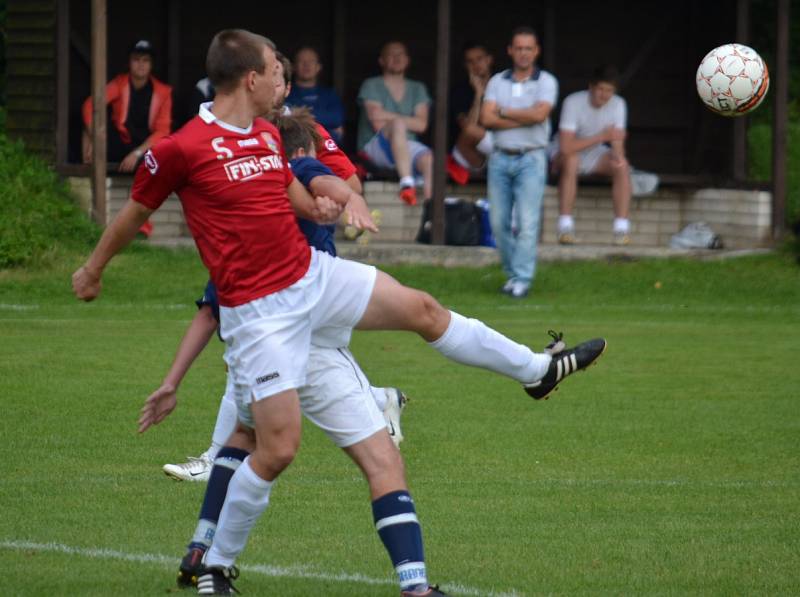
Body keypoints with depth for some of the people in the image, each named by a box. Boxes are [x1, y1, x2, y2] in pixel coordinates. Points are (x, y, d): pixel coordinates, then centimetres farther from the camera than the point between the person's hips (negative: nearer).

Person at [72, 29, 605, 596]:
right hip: (260, 310, -7)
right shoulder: (182, 148, -16)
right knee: (278, 448, -10)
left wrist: (323, 205, 2)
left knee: (422, 310, 13)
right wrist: (93, 269, 11)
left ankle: (535, 370, 33)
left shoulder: (269, 134, 7)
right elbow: (135, 211, -2)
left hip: (314, 274, 7)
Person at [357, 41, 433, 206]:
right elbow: (377, 123, -6)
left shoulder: (417, 89, 20)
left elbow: (421, 124, 3)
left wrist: (389, 117, -2)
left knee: (429, 158, -33)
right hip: (374, 147, -3)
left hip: (407, 148, 3)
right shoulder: (371, 86, 9)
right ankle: (406, 183, -53)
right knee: (398, 125, -37)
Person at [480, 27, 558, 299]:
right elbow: (487, 118, -4)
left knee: (528, 222, -11)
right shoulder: (497, 81, 10)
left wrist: (505, 112, -4)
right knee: (499, 222, 3)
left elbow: (539, 113, -15)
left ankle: (522, 279, -10)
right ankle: (512, 272, 16)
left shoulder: (546, 82, 3)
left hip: (530, 159, -3)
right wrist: (524, 119, -10)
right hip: (500, 157, 3)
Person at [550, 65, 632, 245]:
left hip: (595, 156, 4)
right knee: (570, 160, -37)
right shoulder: (574, 102, -26)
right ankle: (565, 227, -36)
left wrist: (618, 156, -40)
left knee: (622, 167, -24)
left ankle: (622, 228, -24)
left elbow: (617, 141, -15)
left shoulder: (618, 104, -12)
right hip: (570, 154, -4)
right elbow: (565, 146, -34)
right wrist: (601, 136, -34)